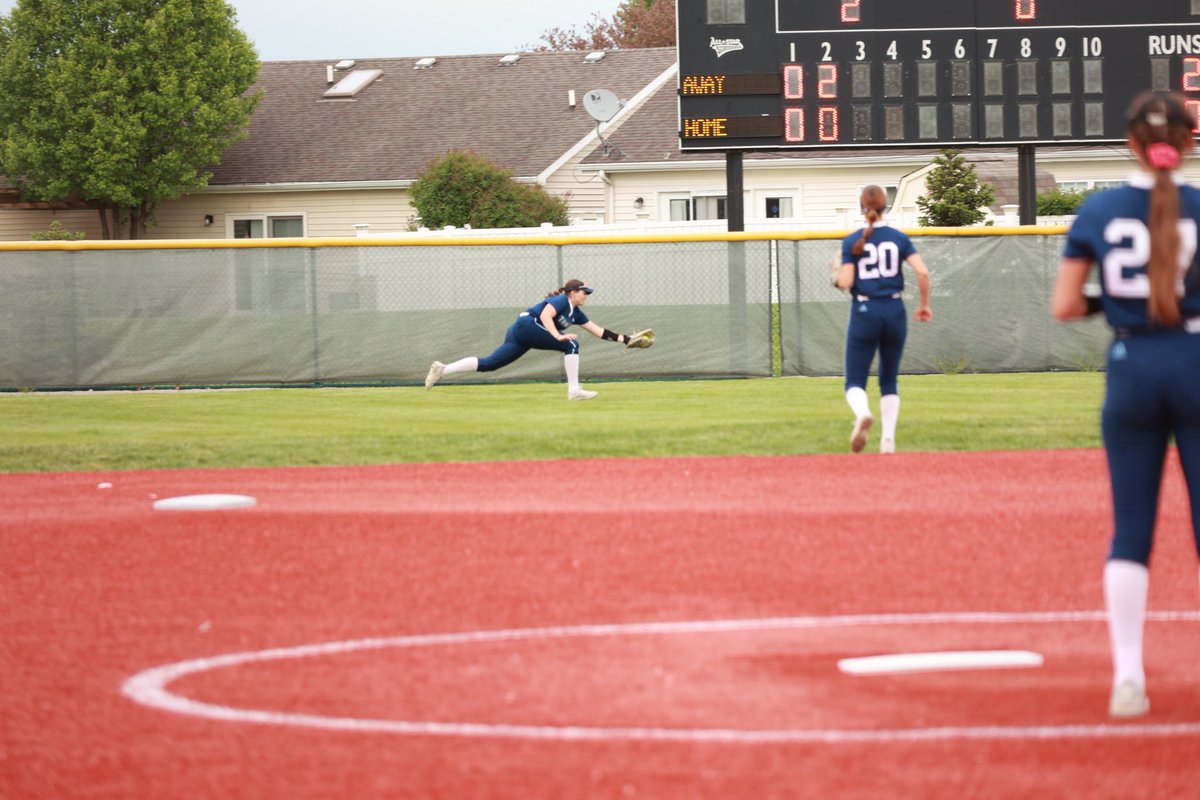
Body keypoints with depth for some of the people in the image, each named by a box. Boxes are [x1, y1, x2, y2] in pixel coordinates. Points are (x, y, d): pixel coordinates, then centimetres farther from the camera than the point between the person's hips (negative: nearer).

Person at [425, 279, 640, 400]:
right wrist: (558, 336, -30)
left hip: (519, 333, 9)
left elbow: (598, 331, 24)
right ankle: (574, 390, -17)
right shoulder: (562, 300, -3)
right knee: (571, 345, -13)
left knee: (488, 364, 3)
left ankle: (442, 369, -3)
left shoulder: (575, 313, 23)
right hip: (526, 325, -9)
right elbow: (545, 315, -20)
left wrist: (625, 339, 22)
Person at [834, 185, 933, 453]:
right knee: (889, 380, 17)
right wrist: (924, 305, 5)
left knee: (855, 381, 1)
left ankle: (862, 412, -33)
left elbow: (845, 282, -10)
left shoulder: (852, 241, -3)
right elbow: (922, 272, -8)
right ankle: (888, 438, 8)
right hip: (895, 312, 2)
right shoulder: (899, 238, 2)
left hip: (864, 313, -2)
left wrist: (836, 278, 13)